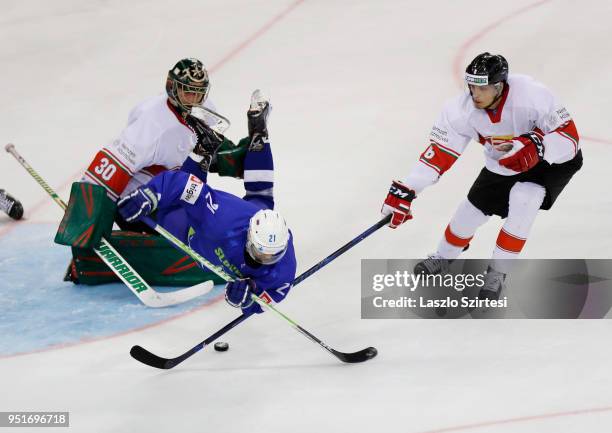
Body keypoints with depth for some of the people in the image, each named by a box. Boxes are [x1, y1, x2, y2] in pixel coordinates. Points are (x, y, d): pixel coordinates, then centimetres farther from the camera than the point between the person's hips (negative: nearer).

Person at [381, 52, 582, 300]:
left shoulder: (531, 95, -37)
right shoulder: (462, 109, -24)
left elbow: (569, 136, -32)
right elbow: (439, 153, -21)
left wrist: (536, 146, -51)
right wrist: (405, 191, -28)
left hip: (554, 159, -4)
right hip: (503, 164, 4)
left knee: (522, 200, -28)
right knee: (472, 210, 3)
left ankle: (497, 273, -10)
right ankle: (444, 257, 37)